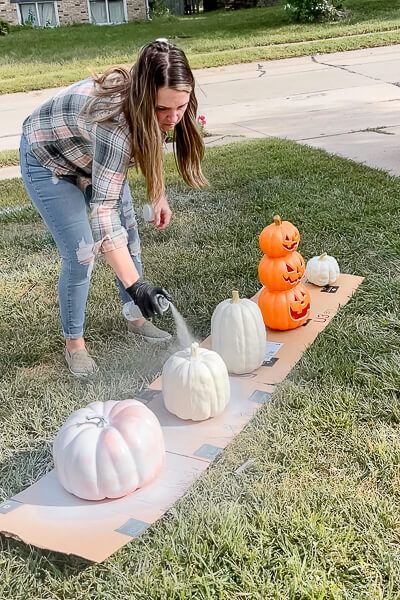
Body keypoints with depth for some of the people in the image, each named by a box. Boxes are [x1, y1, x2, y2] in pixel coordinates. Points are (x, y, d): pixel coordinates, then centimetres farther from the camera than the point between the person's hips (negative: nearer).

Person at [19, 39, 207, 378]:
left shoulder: (152, 111, -21)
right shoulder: (114, 123, -43)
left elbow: (151, 147, 4)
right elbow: (102, 212, -46)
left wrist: (159, 197, 0)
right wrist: (135, 284, -48)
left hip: (94, 155, 7)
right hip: (49, 162, -7)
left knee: (129, 234, 6)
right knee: (81, 254, -12)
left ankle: (136, 318, 24)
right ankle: (74, 342, 9)